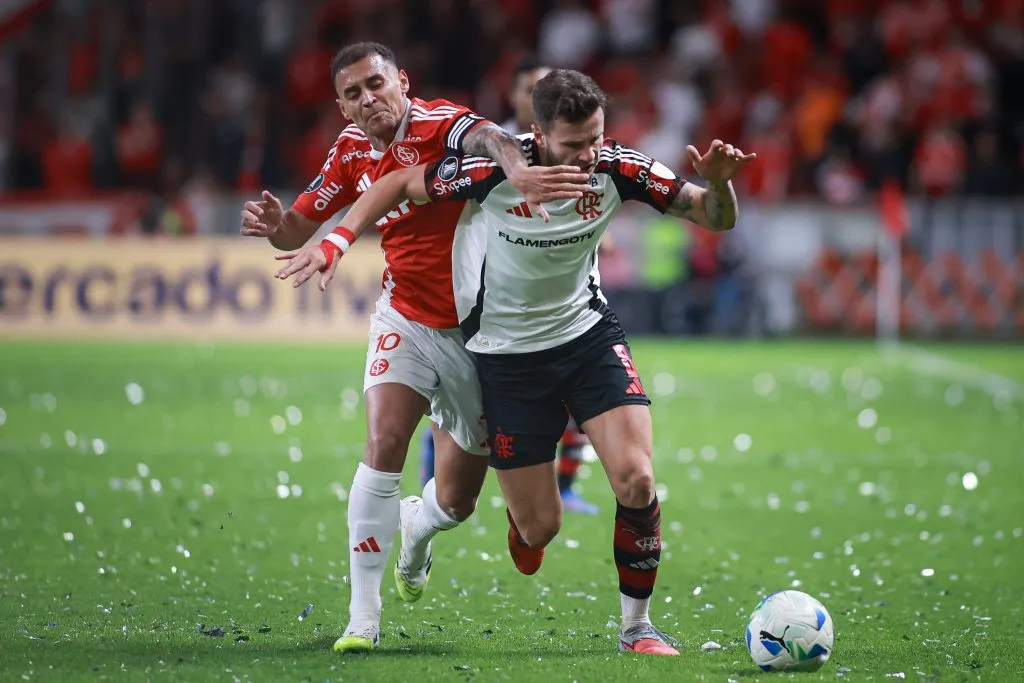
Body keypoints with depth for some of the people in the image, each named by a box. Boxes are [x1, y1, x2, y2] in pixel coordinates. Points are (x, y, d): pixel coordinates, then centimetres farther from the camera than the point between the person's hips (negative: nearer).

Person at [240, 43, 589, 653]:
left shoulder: (439, 124, -19)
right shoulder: (353, 151, -1)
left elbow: (488, 138, -43)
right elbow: (302, 226, 10)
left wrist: (517, 169, -67)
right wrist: (275, 225, -15)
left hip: (476, 332, -3)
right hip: (406, 321, 3)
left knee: (456, 501, 6)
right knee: (385, 443, -23)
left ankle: (414, 530, 46)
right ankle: (363, 617, -15)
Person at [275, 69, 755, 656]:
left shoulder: (615, 167, -15)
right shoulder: (497, 169, -23)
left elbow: (715, 218, -8)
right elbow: (401, 184, -9)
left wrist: (719, 184, -30)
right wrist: (335, 242, -18)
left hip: (589, 333, 2)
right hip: (508, 357, -2)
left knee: (636, 478, -19)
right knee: (540, 527, 1)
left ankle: (637, 625, 1)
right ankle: (524, 529, 42)